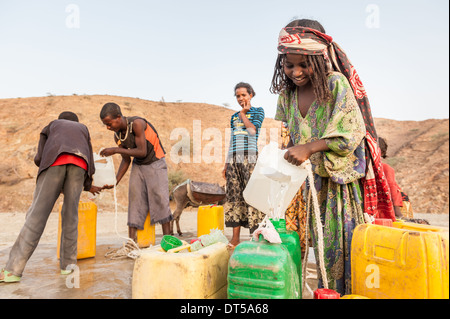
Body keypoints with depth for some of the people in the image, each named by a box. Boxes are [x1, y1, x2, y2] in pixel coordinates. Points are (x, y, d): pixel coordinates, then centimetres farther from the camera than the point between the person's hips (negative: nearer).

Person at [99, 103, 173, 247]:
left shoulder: (137, 123, -23)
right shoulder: (117, 136, -3)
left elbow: (142, 152, -27)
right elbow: (126, 160, 5)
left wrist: (116, 150, -25)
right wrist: (115, 181, -5)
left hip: (155, 162, -6)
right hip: (138, 165, 6)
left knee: (160, 197, -12)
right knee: (134, 198, -3)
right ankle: (132, 241, -2)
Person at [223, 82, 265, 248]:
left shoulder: (258, 111, 9)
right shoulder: (234, 116, 22)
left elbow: (253, 130, -9)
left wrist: (243, 114, 4)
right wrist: (226, 164, 17)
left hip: (249, 158, -5)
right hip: (234, 159, 5)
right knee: (234, 196, 2)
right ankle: (235, 238, 7)